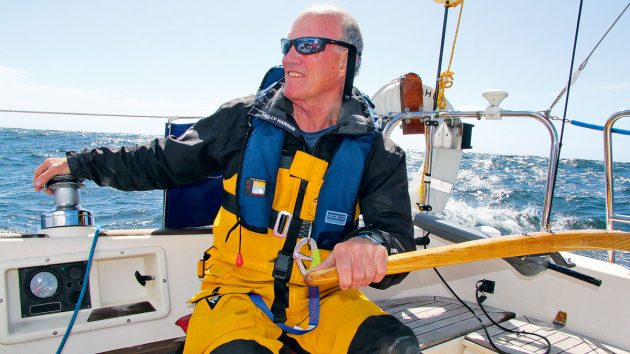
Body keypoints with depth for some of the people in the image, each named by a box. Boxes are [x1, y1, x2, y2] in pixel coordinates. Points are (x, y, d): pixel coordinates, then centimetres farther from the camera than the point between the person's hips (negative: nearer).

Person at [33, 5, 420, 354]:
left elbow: (397, 234, -9)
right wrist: (78, 163, 14)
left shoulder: (377, 154, -3)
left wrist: (373, 244, -34)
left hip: (323, 296, 1)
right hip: (239, 288, 0)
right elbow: (164, 160, 10)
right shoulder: (244, 120, -2)